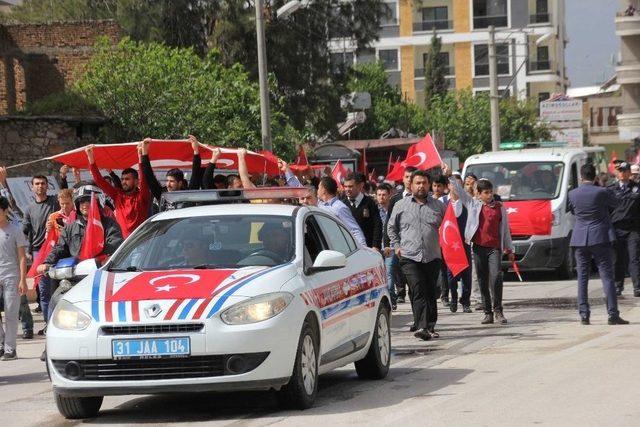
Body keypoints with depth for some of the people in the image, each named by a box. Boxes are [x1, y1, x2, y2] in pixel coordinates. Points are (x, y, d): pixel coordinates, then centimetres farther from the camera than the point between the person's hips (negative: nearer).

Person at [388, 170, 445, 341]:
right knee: (418, 291, -15)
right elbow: (391, 228, 18)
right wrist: (396, 246, 8)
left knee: (431, 293, 7)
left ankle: (430, 327, 15)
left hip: (433, 256, 2)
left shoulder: (438, 206, 12)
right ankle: (422, 326, -23)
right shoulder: (401, 205, 9)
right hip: (409, 256, -2)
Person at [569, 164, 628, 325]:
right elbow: (614, 204, 9)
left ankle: (584, 315, 3)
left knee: (582, 278, 8)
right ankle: (613, 315, -5)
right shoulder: (602, 192, -9)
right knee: (607, 277, -1)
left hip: (580, 239, 3)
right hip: (601, 238, -3)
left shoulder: (572, 194, 0)